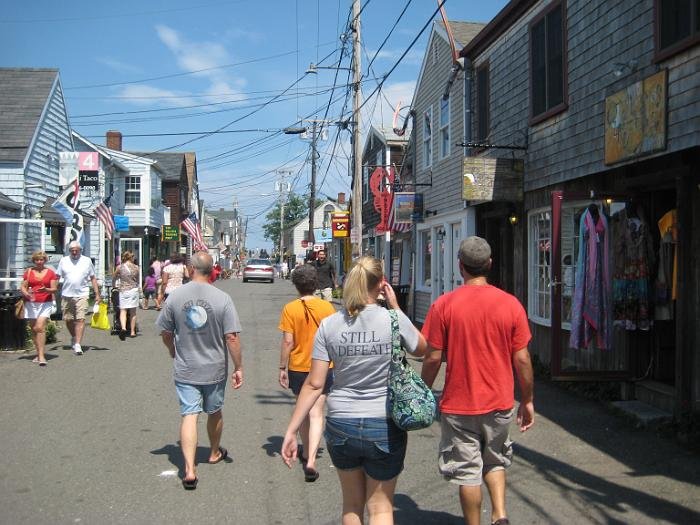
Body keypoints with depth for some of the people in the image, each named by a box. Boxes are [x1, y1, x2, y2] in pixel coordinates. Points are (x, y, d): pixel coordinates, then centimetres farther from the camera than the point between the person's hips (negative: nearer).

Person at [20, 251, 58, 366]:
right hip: (31, 304, 3)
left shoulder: (50, 272, 4)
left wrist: (46, 290, -19)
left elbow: (54, 289, 1)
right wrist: (26, 293, -14)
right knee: (33, 329, 7)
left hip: (45, 303, -3)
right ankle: (38, 354, 19)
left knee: (40, 327, -15)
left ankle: (41, 356, -17)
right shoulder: (29, 272, 9)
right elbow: (23, 287, 7)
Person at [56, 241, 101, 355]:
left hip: (82, 295, -2)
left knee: (80, 319, -12)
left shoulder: (87, 261, 7)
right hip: (66, 295, 2)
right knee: (68, 319, 10)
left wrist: (97, 294, 7)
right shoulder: (63, 261, 9)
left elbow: (93, 278, 10)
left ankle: (77, 344, -14)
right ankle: (74, 337, 35)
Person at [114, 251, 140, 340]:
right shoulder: (136, 267, 0)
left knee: (123, 311, 0)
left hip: (123, 291, -1)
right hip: (134, 290, 1)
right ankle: (132, 332, 13)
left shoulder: (119, 267, -3)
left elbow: (115, 277, 11)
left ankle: (123, 328, -24)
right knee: (133, 312, 8)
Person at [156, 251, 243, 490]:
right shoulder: (222, 298, -14)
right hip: (215, 369, 0)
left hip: (184, 369, 0)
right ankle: (215, 453, 42)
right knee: (214, 412, 20)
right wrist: (238, 368, -5)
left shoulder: (175, 296, -7)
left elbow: (165, 333, 2)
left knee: (189, 415, 1)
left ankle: (189, 470, -9)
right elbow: (232, 337, -15)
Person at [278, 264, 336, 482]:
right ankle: (311, 461, -13)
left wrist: (282, 368, -2)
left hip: (298, 368, 0)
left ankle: (307, 454, 34)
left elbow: (287, 341, -11)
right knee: (316, 414, 0)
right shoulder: (327, 307, -5)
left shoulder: (290, 309, -9)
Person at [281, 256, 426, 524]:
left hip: (340, 425, 2)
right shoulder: (394, 320, -11)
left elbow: (314, 384, -7)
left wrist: (291, 431, -2)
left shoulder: (329, 325, -6)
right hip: (384, 427, -2)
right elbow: (421, 348, 10)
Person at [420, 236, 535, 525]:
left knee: (467, 472, 10)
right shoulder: (510, 304, -6)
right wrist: (527, 401, 9)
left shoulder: (444, 305, -10)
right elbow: (522, 359, -3)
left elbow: (433, 358, -8)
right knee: (495, 461, 23)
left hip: (459, 405, -2)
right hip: (499, 403, 3)